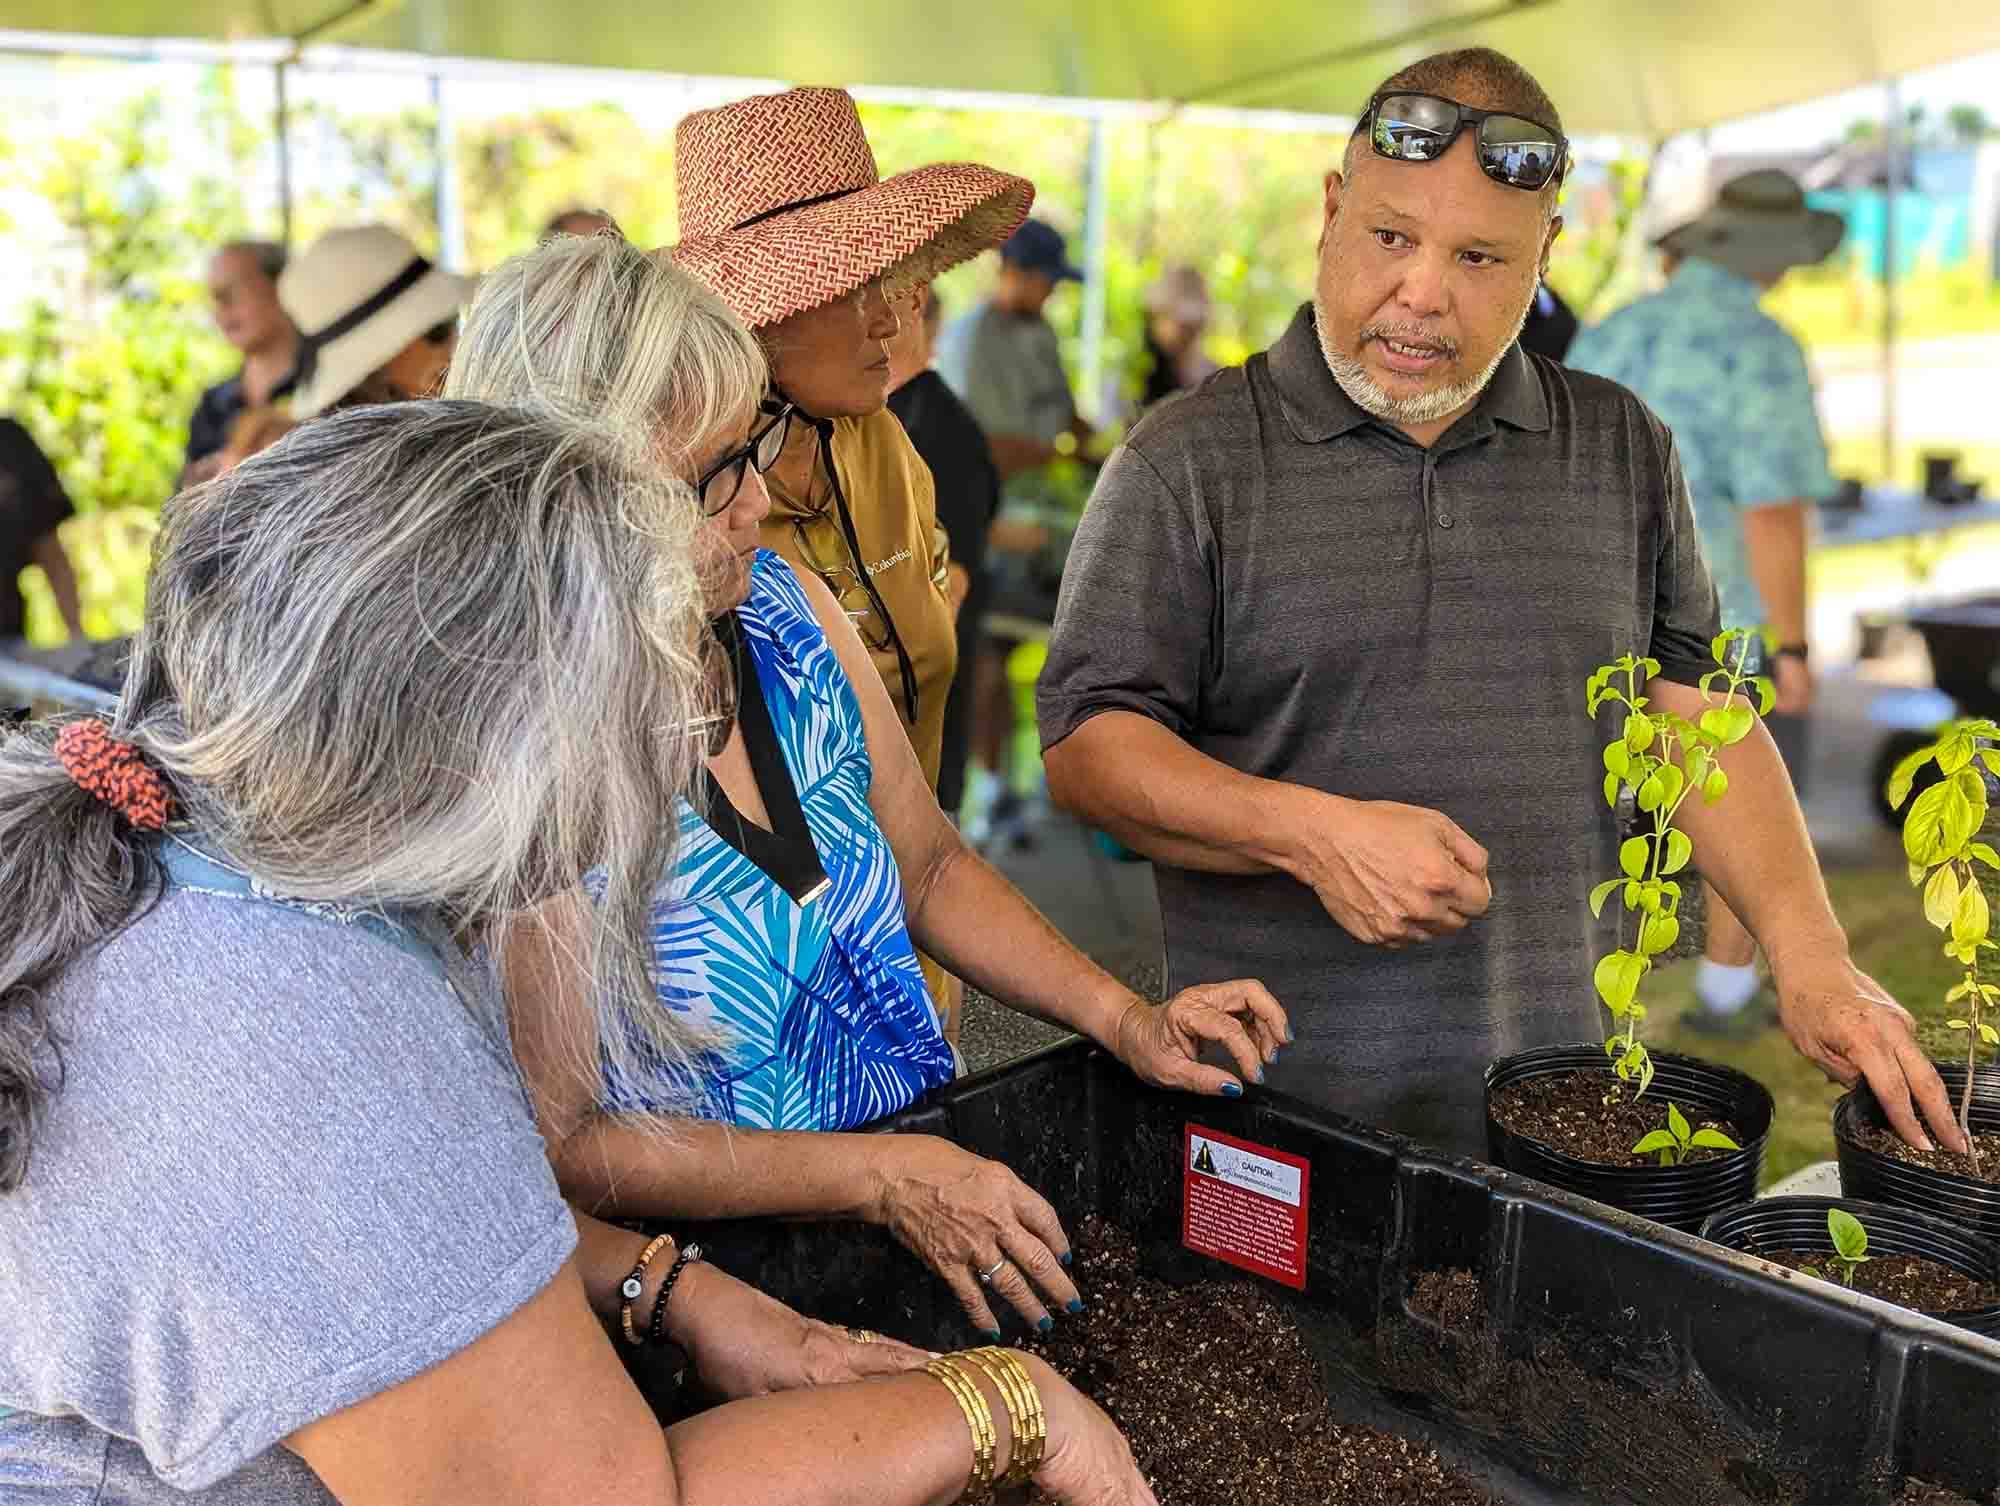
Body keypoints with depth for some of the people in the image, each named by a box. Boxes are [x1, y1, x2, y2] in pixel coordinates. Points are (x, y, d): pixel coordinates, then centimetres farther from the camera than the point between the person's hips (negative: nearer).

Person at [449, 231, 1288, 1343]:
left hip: (931, 1157, 6)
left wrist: (1121, 1018, 0)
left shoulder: (783, 605, 1)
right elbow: (560, 1143, -17)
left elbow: (930, 866, 13)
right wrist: (884, 1179, -21)